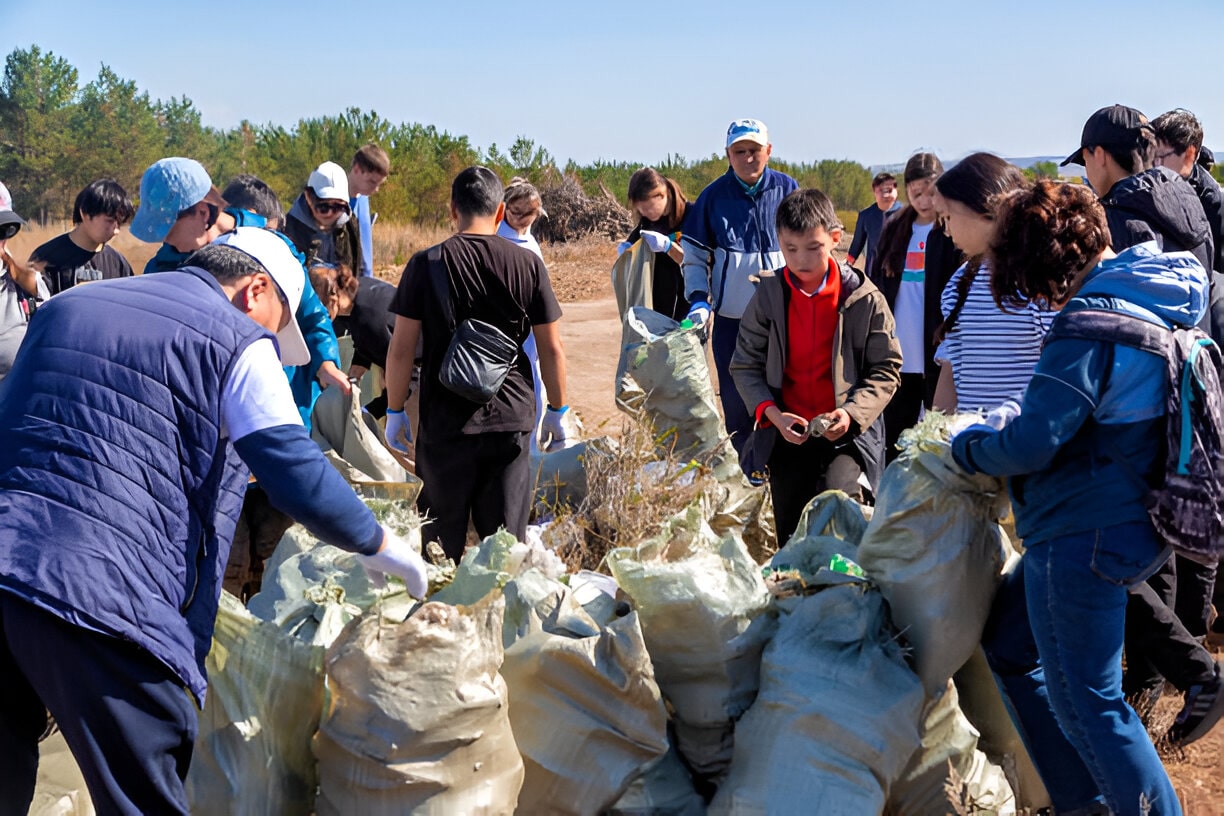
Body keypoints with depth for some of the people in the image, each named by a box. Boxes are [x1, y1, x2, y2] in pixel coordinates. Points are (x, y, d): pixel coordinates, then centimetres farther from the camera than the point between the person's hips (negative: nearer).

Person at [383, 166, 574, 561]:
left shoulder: (425, 265, -5)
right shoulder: (528, 265, -2)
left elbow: (401, 350, -5)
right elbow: (551, 348, 2)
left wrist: (394, 412, 6)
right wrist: (558, 411, 14)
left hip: (444, 421, -1)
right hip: (510, 418, 1)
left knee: (442, 542, 10)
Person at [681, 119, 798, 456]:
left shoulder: (788, 190, 0)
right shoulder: (713, 196, -1)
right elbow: (694, 257, 6)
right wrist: (698, 298, -8)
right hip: (730, 318, 0)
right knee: (735, 400, 5)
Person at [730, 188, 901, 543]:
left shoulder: (864, 298, -5)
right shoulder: (768, 296, 0)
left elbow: (886, 369, -1)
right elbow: (745, 365, 3)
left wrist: (853, 412, -18)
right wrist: (771, 413, -14)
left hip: (848, 431, -2)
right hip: (787, 432, 3)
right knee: (791, 536, 5)